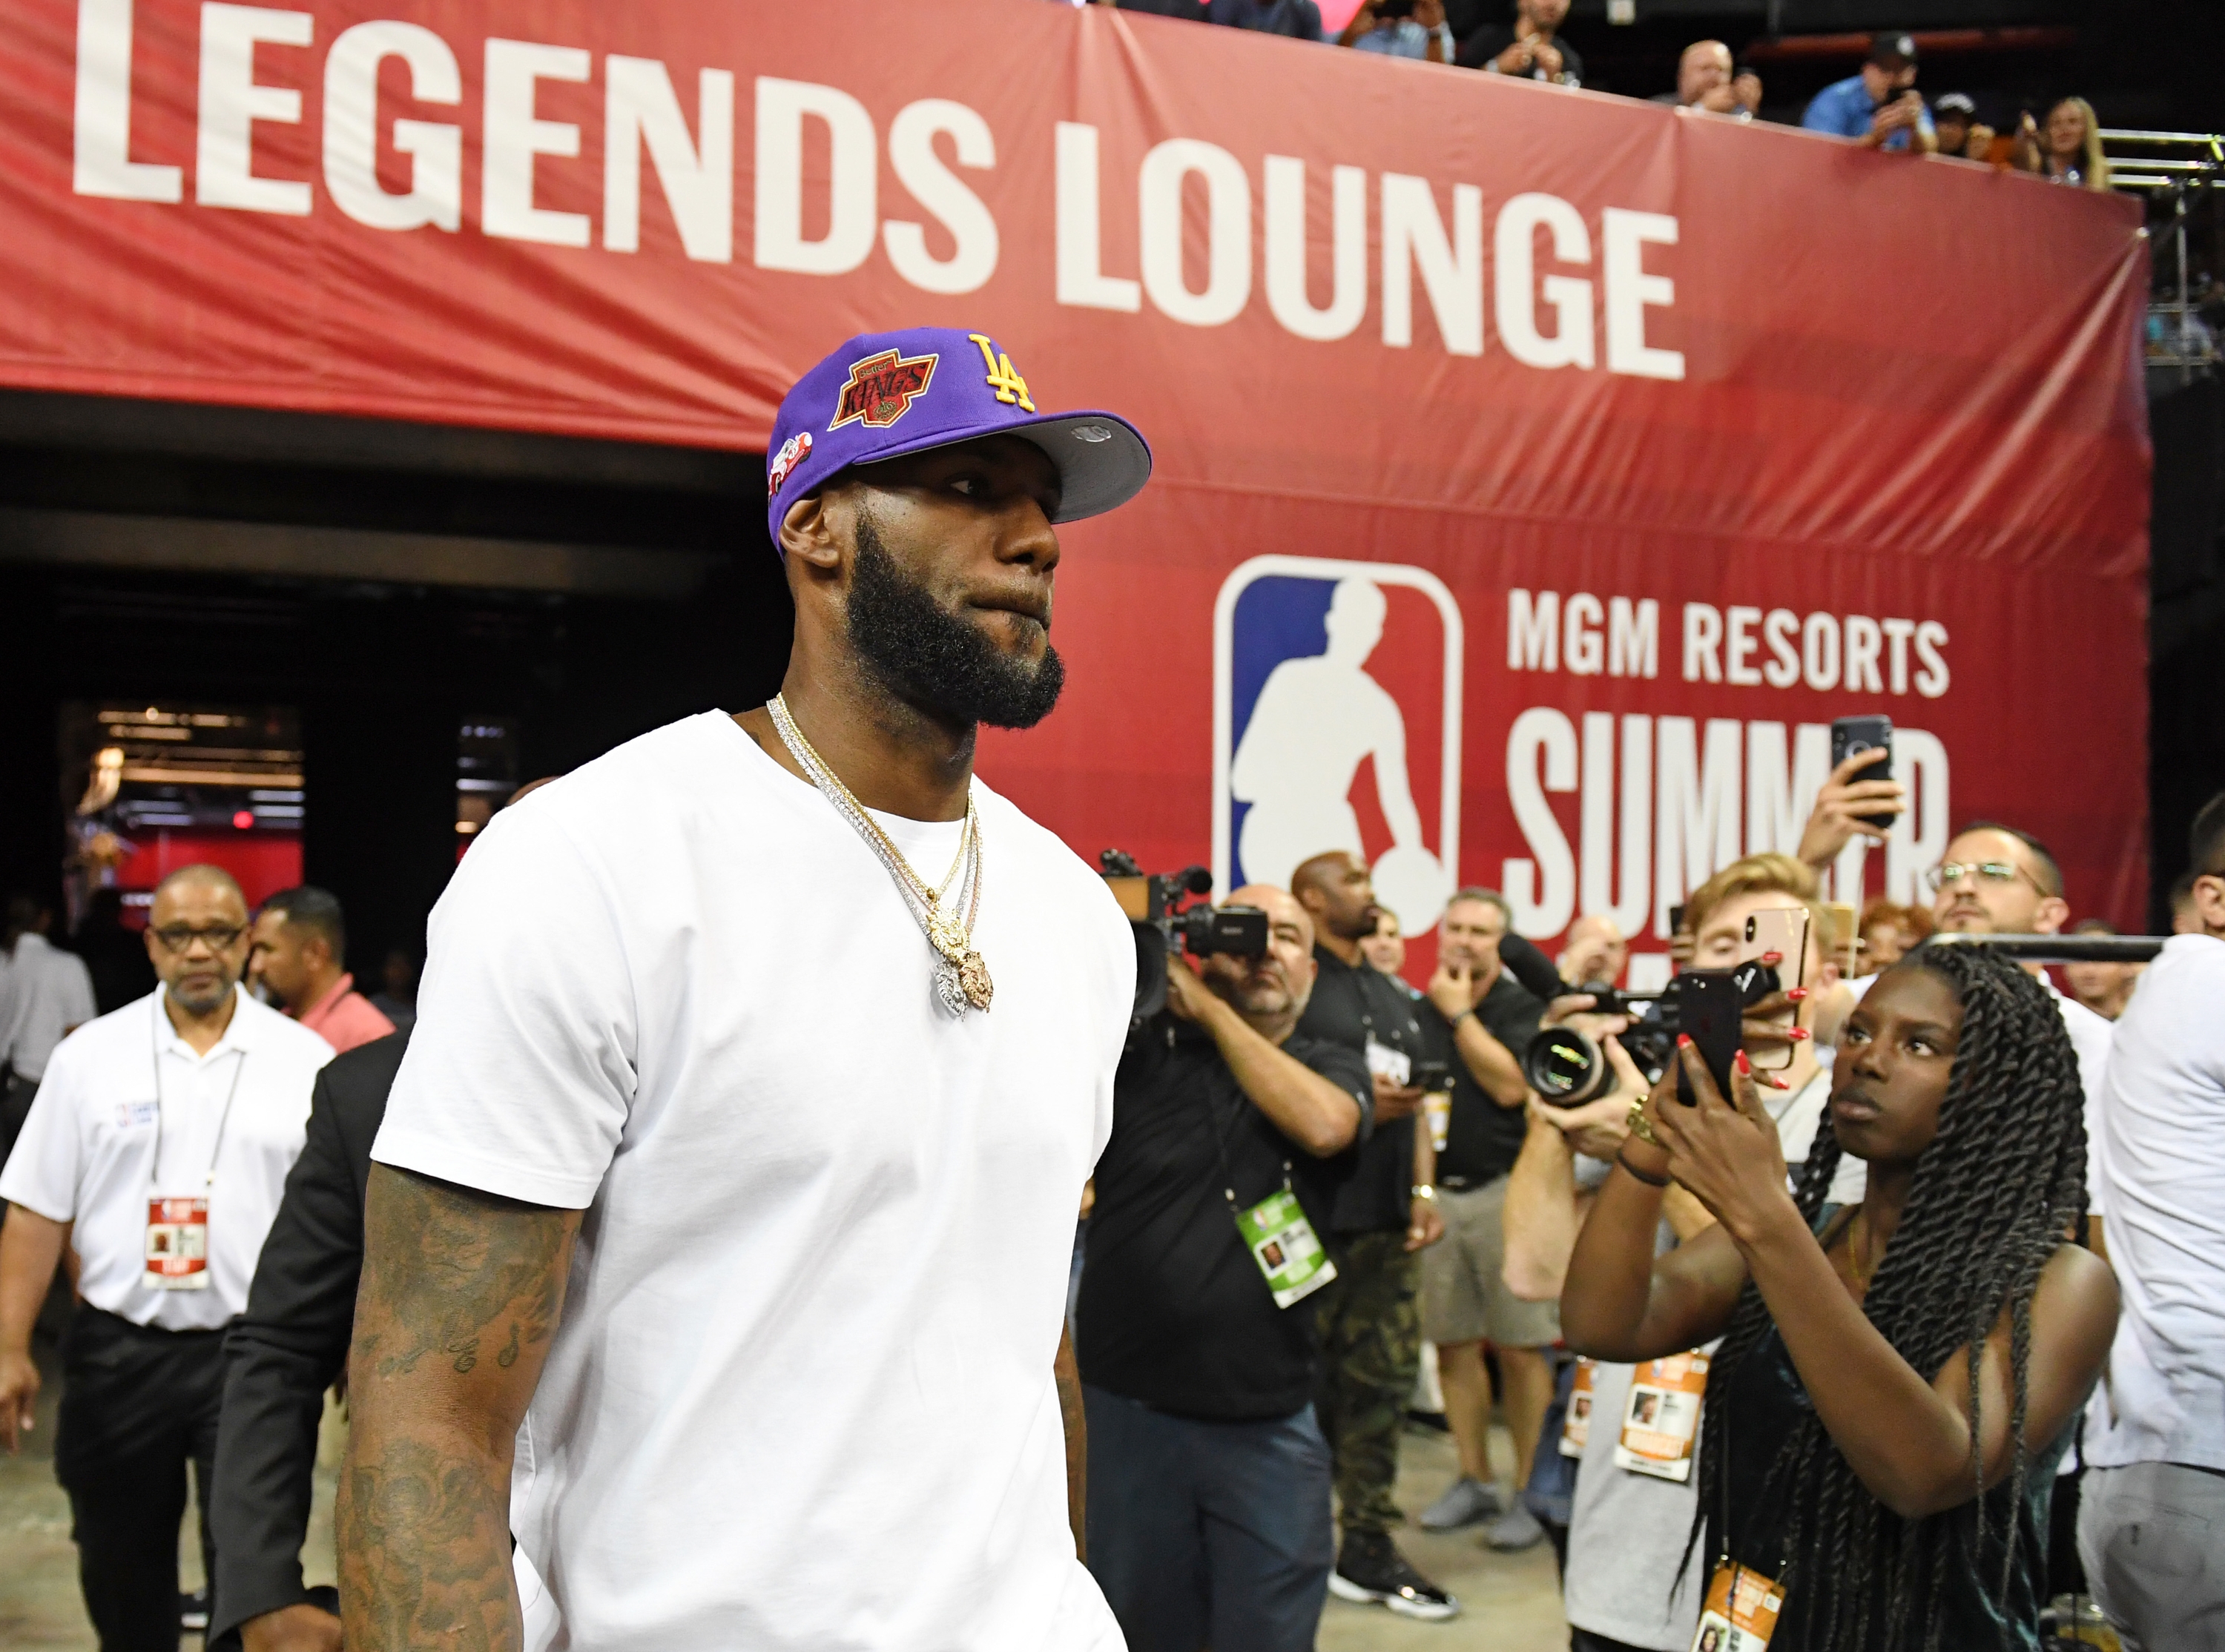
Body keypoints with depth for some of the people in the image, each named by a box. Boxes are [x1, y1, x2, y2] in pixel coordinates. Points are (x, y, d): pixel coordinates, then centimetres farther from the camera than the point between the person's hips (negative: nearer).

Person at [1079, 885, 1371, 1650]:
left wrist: (1210, 1009, -9)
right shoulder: (1140, 1049, 2)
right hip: (1131, 1412, 0)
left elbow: (1322, 1125, -15)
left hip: (1268, 1422, 1)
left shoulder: (1333, 1066, 7)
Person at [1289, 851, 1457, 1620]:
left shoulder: (1398, 998, 19)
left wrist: (1424, 1189, 11)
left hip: (1386, 1220, 7)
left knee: (1385, 1378, 8)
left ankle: (1368, 1542, 18)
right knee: (1301, 1383, -2)